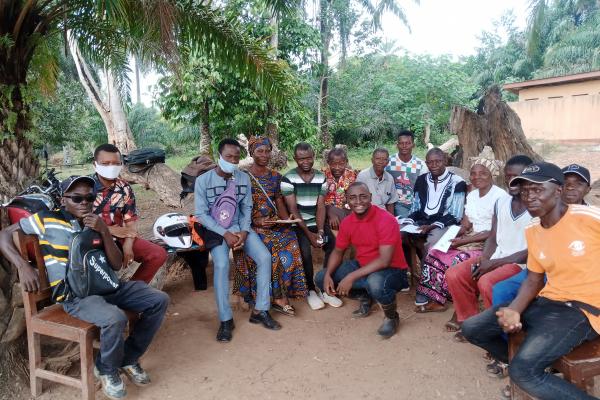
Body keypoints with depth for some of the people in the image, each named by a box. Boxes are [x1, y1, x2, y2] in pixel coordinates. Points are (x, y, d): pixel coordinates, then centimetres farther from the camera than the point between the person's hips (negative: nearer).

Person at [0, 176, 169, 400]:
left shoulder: (95, 223, 15)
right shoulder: (47, 220, 1)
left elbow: (117, 265, 7)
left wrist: (104, 231, -8)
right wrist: (23, 266, -13)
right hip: (74, 295, -6)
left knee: (159, 300, -6)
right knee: (115, 319, -34)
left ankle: (128, 358, 12)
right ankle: (106, 369, 0)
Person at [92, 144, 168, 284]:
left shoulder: (124, 188, 6)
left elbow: (131, 220, 3)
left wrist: (128, 245, -15)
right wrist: (109, 230, -18)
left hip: (119, 237, 5)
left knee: (158, 254, -8)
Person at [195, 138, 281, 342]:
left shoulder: (244, 178, 0)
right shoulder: (203, 180, -10)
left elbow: (247, 208, 5)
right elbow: (201, 214, -10)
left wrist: (244, 231, -11)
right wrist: (225, 234, -18)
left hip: (240, 227, 4)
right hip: (215, 231, -3)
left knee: (265, 257, -17)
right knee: (222, 264, -29)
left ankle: (260, 311, -3)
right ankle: (226, 320, -15)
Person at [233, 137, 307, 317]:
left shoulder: (275, 176, 14)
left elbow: (279, 201, 13)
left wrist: (286, 218, -7)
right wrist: (257, 221, -18)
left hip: (274, 223, 4)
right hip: (251, 225, -4)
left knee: (290, 240, -27)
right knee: (274, 246, -31)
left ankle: (280, 297, -19)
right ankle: (280, 297, -15)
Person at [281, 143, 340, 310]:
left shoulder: (321, 177, 4)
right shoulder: (288, 178, -8)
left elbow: (321, 206, -1)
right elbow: (292, 209, -12)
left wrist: (320, 230, -16)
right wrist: (308, 233, -18)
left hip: (316, 222, 4)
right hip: (297, 225, -4)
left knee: (334, 245, -18)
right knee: (305, 251, -27)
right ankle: (311, 290, -4)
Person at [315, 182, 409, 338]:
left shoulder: (386, 220, -24)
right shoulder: (347, 222, -4)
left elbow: (384, 261, -29)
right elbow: (338, 251, 9)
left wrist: (351, 277, -32)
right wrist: (328, 275, -10)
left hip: (392, 270, -6)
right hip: (362, 266, 7)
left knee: (376, 283, -41)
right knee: (320, 278, -3)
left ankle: (392, 317, -6)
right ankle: (365, 296, 15)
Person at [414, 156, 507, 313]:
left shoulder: (500, 196, -13)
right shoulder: (471, 195, 12)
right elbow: (465, 224, 11)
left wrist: (464, 240, -21)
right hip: (470, 239, 8)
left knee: (457, 261, -28)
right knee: (435, 253, -10)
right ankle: (436, 299, -4)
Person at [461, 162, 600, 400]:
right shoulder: (532, 230, 5)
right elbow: (534, 280, 10)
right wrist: (514, 310, -9)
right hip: (547, 302, 8)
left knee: (523, 372, -26)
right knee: (471, 329, 4)